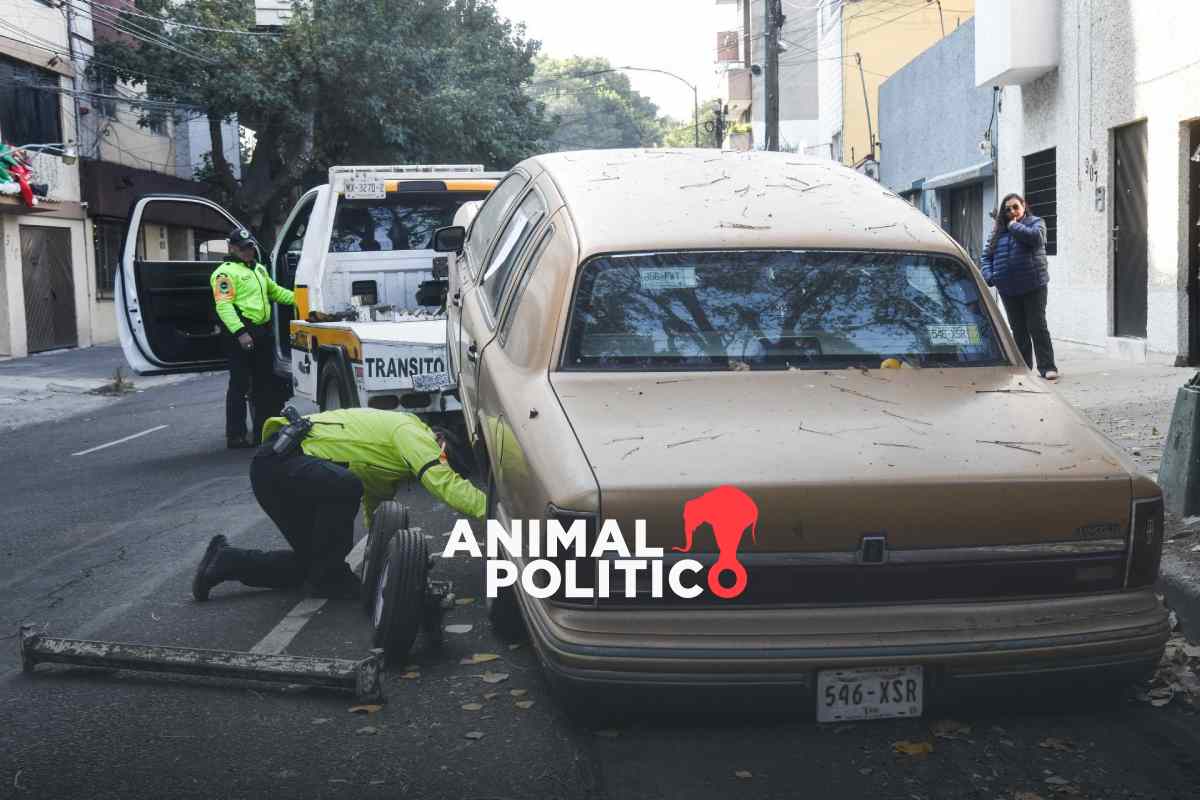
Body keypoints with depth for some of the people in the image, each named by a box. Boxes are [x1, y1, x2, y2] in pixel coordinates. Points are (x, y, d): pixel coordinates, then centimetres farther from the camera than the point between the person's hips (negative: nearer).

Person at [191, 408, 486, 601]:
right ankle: (326, 577, -16)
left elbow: (376, 511, 28)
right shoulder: (411, 432, -9)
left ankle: (225, 561, 16)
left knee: (309, 562, 11)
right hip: (279, 458, -10)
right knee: (346, 486, -32)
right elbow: (445, 485, -22)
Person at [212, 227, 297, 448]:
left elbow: (275, 291, 32)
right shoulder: (225, 272, -9)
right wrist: (240, 332, -29)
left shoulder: (259, 269, 20)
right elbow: (224, 306, -19)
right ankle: (235, 436, -2)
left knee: (265, 384, 15)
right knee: (240, 385, -6)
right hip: (240, 334, -9)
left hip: (262, 333, 9)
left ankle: (263, 430, 25)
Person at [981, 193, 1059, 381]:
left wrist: (1014, 225, -9)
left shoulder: (1035, 222, 3)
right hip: (1008, 289, 4)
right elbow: (987, 255, 14)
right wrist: (989, 275, -3)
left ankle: (1047, 367, 0)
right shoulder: (999, 231, 14)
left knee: (1037, 327, -5)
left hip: (1033, 286, -4)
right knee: (1018, 330, 8)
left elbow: (1036, 237, -20)